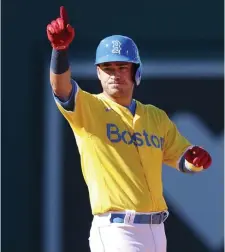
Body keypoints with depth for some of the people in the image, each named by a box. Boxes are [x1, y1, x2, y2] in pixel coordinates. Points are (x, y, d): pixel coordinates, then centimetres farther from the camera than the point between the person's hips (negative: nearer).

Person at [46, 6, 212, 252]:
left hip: (156, 231, 7)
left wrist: (196, 158, -7)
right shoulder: (87, 108, 0)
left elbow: (183, 160, 19)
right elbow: (60, 87, -20)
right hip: (115, 230, -7)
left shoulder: (157, 117, 17)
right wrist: (60, 47, -39)